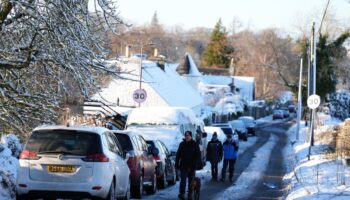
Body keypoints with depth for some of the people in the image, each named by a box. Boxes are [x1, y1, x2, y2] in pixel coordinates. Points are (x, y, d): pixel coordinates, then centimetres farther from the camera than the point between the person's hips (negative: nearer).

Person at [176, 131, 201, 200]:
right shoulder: (182, 144, 5)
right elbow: (178, 154, 9)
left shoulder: (194, 145, 1)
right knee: (183, 179, -13)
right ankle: (182, 193, -20)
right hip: (183, 165, 0)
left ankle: (190, 194, 15)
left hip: (192, 166, 0)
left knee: (191, 180, 7)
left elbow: (198, 155, 0)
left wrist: (194, 163, -11)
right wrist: (177, 164, 3)